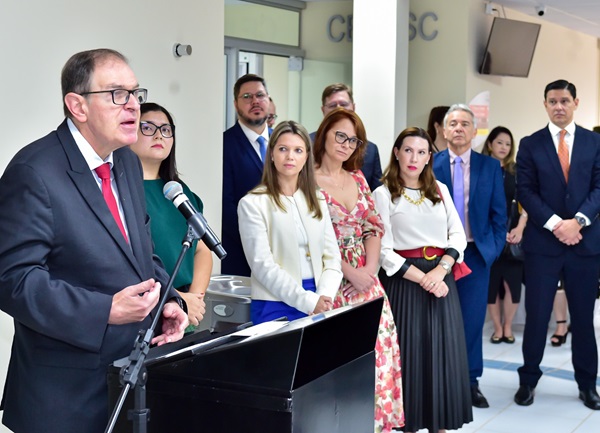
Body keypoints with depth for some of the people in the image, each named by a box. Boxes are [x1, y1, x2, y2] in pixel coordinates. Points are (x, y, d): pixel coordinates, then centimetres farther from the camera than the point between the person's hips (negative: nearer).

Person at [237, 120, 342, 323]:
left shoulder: (317, 202, 13)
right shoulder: (253, 203, -4)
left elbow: (332, 259, 8)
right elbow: (262, 265, -12)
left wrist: (324, 297, -10)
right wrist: (308, 301, -18)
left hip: (318, 306, 4)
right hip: (275, 307, -4)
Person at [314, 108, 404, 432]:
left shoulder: (357, 178, 12)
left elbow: (374, 227, 10)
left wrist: (370, 268, -5)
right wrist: (351, 274, -14)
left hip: (367, 280, 6)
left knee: (376, 351, 3)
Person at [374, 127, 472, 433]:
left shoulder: (440, 189, 12)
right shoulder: (383, 194, -1)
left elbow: (458, 235, 7)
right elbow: (384, 250, -8)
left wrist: (440, 270, -10)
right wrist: (421, 277, -15)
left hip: (441, 278, 4)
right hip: (403, 280, -4)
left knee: (443, 353, 4)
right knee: (409, 354, -1)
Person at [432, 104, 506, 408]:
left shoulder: (490, 167, 4)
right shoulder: (431, 165, -1)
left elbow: (498, 212, 6)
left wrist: (495, 247, -1)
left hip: (476, 252, 1)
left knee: (473, 318, 4)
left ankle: (470, 381, 15)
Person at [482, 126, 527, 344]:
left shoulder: (516, 171, 8)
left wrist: (519, 228, -10)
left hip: (513, 233, 1)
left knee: (512, 281, -3)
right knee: (491, 282, 1)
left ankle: (507, 327, 12)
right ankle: (497, 328, 13)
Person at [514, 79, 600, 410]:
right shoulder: (530, 145, 4)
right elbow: (526, 192, -3)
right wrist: (555, 224, -14)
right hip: (543, 242, -1)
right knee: (536, 315, 2)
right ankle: (528, 380, 16)